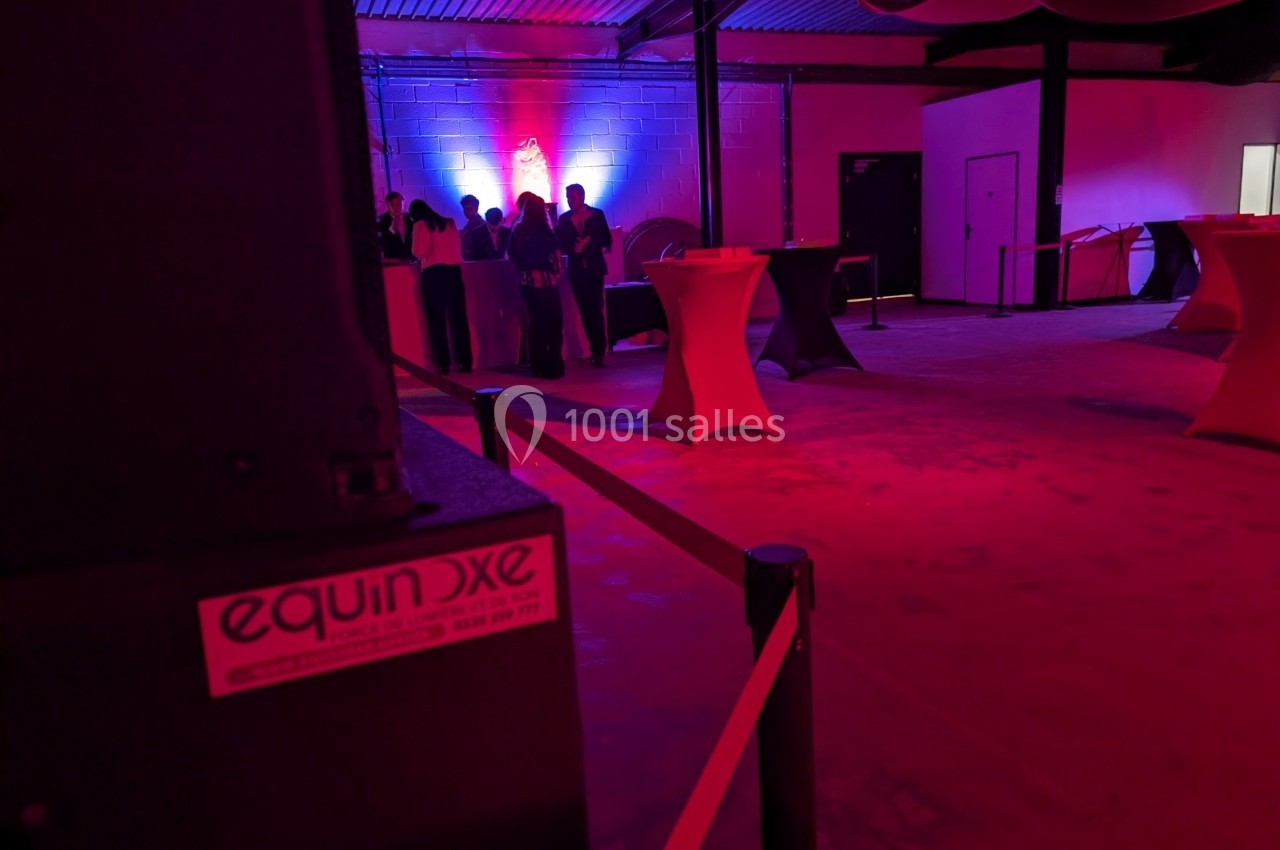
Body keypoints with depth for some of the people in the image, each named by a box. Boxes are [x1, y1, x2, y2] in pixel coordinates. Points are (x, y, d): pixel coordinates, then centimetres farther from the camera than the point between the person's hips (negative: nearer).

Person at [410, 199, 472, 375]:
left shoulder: (420, 226, 1)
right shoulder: (449, 223, 15)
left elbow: (419, 252, -7)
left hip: (432, 273, -4)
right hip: (453, 271, 4)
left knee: (437, 320, 1)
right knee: (458, 317, 5)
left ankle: (442, 363, -2)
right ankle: (464, 361, 3)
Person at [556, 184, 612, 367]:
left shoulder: (597, 214, 4)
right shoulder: (565, 219, 7)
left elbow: (607, 240, 2)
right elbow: (561, 245, 2)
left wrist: (589, 243, -11)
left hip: (594, 267, -2)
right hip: (577, 269, 2)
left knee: (596, 310, -9)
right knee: (585, 311, 3)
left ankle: (599, 352, -8)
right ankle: (596, 350, 10)